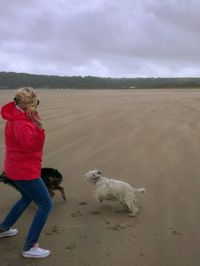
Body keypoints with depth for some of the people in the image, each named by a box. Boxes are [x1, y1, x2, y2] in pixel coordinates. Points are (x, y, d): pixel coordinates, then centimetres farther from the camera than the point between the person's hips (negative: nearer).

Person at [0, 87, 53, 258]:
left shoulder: (16, 117, 4)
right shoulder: (20, 123, -26)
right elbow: (33, 145, -39)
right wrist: (39, 127, -51)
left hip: (18, 168, 11)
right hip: (25, 171, -10)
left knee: (27, 198, 31)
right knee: (46, 205, -5)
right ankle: (30, 248, 2)